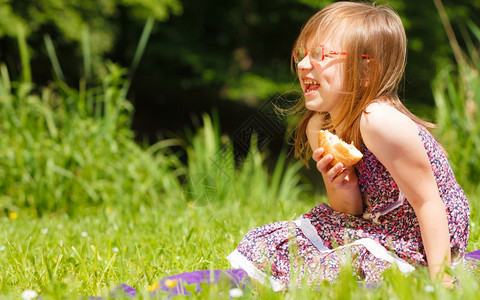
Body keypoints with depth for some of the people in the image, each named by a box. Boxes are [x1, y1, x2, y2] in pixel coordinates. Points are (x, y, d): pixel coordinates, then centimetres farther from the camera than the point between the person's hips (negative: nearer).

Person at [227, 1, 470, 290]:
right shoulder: (318, 127, -1)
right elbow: (349, 212, 6)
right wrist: (344, 191, -18)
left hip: (417, 245, -8)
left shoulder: (380, 121, -27)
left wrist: (440, 278, -25)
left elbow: (428, 202, -22)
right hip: (375, 228, 9)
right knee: (265, 243, 3)